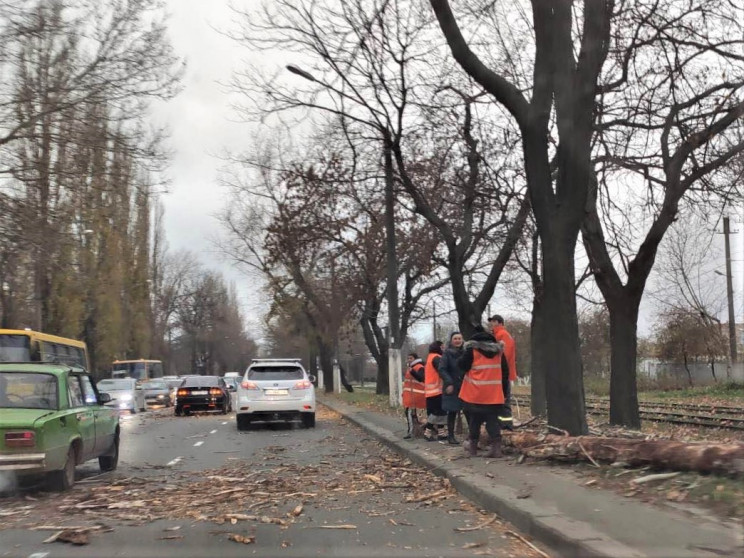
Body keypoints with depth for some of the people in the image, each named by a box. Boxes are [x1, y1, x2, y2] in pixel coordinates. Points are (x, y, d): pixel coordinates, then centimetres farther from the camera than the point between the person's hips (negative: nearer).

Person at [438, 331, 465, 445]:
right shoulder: (447, 354, -3)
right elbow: (441, 369, -9)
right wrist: (449, 383, -18)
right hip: (452, 388, -3)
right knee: (452, 412, 2)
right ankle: (450, 436, 10)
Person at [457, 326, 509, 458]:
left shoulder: (472, 349, -7)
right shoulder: (498, 349, 8)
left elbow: (462, 365, -5)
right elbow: (505, 369, 12)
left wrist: (462, 356, 15)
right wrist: (503, 387, 19)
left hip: (475, 393, -2)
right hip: (494, 393, 2)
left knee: (475, 419, 10)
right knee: (493, 419, 4)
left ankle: (472, 446, 21)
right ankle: (496, 447, -8)